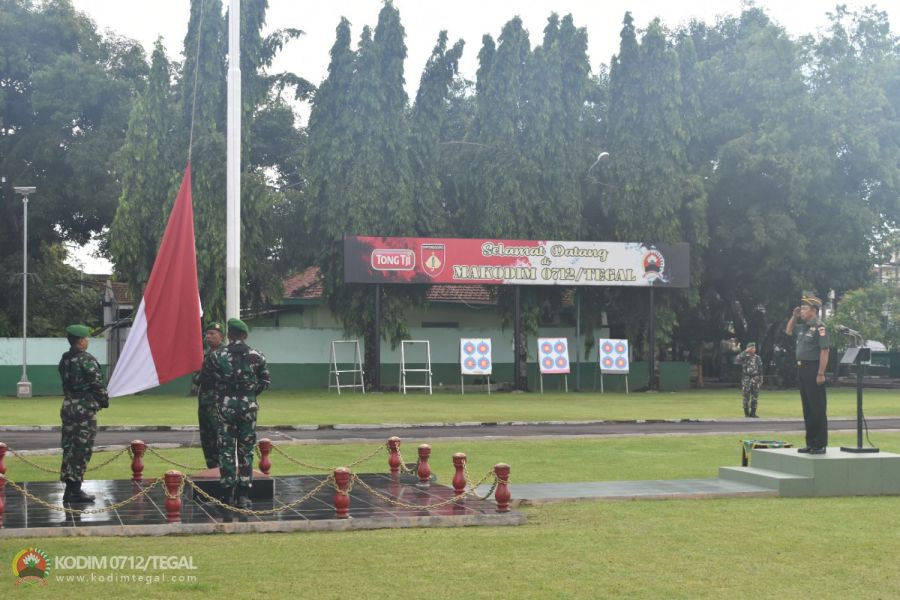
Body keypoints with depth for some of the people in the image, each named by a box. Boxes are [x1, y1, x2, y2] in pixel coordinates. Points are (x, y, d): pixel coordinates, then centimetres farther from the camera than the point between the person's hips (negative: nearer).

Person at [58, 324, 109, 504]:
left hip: (68, 406, 8)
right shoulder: (87, 360, -15)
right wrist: (104, 401, 2)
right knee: (82, 449, -3)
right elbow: (97, 384, -14)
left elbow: (67, 382, 12)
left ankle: (69, 489, 14)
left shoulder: (64, 360, 8)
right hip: (85, 408, -8)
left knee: (69, 447, 11)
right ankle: (75, 490, -3)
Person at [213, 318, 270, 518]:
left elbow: (213, 381, -3)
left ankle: (228, 494, 4)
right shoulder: (256, 356, 1)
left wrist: (220, 397, 12)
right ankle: (243, 496, 8)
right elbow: (265, 382, 4)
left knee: (226, 450, 5)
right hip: (248, 405, 1)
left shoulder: (219, 355, -3)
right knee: (246, 450, 8)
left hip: (226, 404, -1)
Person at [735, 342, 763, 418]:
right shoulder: (744, 357, 0)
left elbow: (760, 369, 11)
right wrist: (745, 352, -20)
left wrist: (761, 379, 6)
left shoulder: (757, 358, 8)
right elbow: (736, 360, -21)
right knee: (746, 397, 0)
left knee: (755, 397, 2)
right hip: (746, 379, -3)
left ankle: (753, 413, 8)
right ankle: (746, 413, 7)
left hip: (755, 379, 3)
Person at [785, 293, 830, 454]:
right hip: (802, 370, 9)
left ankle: (820, 445, -1)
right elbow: (788, 331, 34)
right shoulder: (802, 327, 14)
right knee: (807, 409, 12)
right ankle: (811, 443, 18)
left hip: (814, 370, -9)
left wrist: (821, 374, -23)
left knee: (817, 409, -5)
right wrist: (794, 316, 18)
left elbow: (824, 351, -18)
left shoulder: (819, 327, -12)